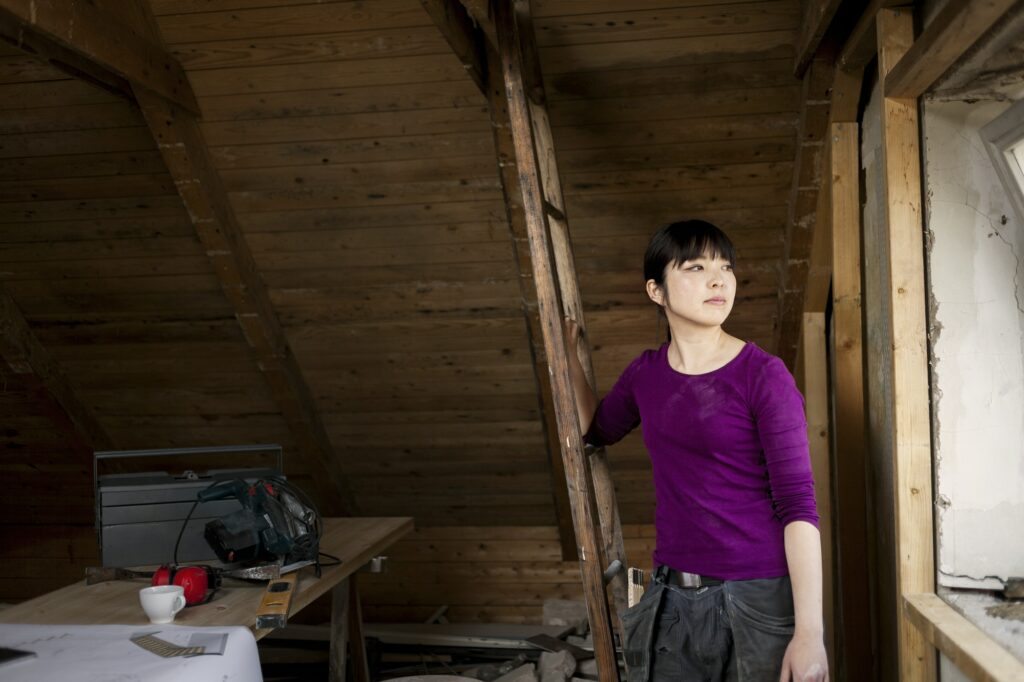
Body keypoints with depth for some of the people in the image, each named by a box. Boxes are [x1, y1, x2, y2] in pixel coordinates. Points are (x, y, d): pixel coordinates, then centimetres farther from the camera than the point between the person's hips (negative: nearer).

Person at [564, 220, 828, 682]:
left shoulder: (763, 375, -10)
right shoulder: (646, 374, 4)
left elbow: (798, 504, -13)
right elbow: (594, 430, 25)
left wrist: (810, 631, -18)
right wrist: (568, 353, 14)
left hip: (761, 597, -4)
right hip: (673, 599, 4)